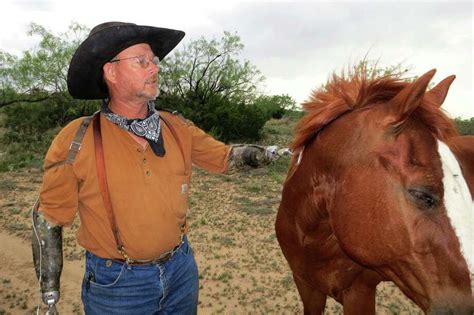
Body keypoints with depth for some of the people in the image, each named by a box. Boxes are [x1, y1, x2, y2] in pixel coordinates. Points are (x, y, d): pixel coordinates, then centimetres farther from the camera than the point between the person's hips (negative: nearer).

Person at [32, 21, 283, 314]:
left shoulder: (177, 128, -5)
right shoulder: (76, 142, -15)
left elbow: (225, 156, 7)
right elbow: (48, 221, -6)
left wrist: (268, 153, -6)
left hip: (182, 268, 4)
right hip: (115, 283, -3)